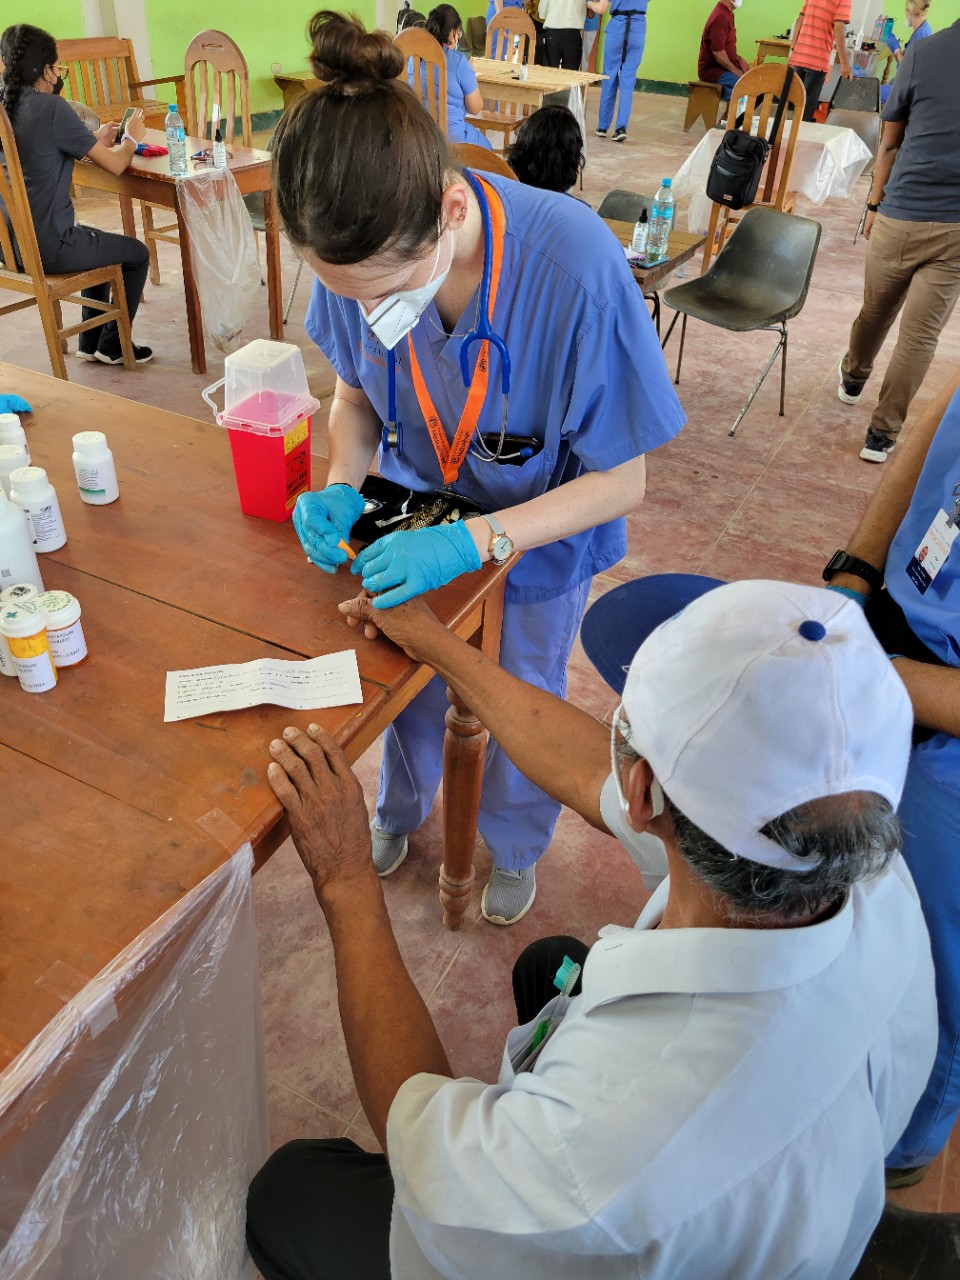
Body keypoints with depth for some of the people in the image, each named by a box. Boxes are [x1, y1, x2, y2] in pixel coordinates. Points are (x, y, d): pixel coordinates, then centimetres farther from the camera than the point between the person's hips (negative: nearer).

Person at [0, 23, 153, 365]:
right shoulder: (51, 108, -17)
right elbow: (114, 164, -12)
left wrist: (94, 141, 21)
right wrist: (130, 138, 8)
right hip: (47, 248, -8)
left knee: (101, 244, 33)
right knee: (137, 253, 15)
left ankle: (90, 341, 36)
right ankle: (112, 345, 24)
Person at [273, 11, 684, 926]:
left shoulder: (574, 265, -37)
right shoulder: (359, 259, -24)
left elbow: (619, 482, -27)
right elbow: (355, 390, -3)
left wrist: (472, 543, -36)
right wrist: (340, 487, -22)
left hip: (537, 539, -3)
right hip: (417, 521, 3)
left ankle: (515, 847, 53)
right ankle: (401, 808, 58)